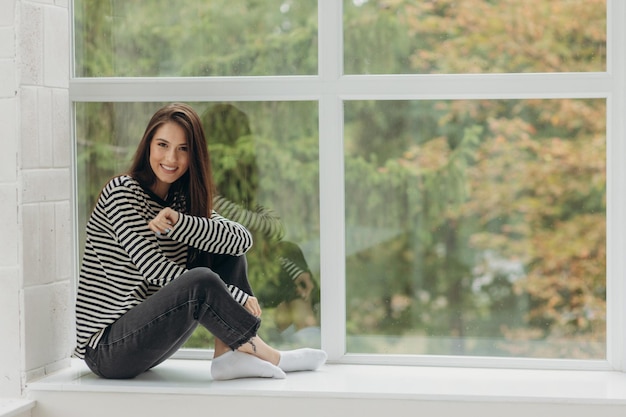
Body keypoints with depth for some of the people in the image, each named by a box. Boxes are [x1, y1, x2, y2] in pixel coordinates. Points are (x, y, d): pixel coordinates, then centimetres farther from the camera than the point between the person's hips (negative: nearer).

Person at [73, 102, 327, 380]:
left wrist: (178, 222, -23)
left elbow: (241, 239, -7)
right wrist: (238, 297, -18)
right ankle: (265, 355, -11)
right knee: (201, 282, -29)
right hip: (105, 347, -7)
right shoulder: (121, 193, -11)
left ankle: (227, 356, -13)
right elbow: (156, 271, -19)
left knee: (226, 249, -1)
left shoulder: (181, 201, 10)